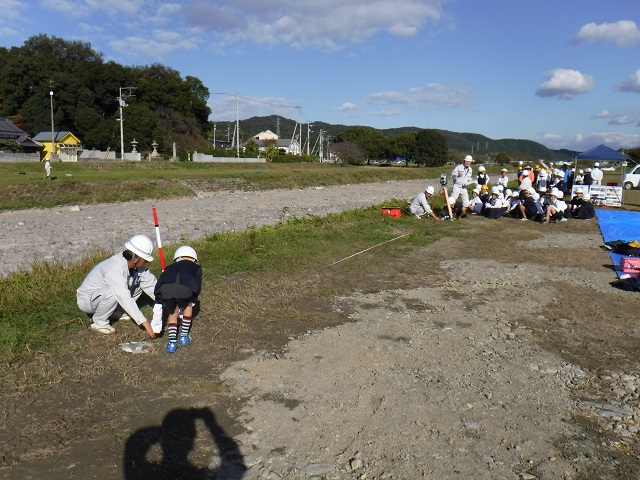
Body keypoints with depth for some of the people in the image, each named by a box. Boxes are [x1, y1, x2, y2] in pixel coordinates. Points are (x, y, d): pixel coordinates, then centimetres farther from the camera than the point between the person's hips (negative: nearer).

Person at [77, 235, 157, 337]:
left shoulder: (137, 264, -12)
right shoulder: (114, 269, -36)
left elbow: (151, 284, -7)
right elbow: (125, 298, -43)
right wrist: (145, 324, -45)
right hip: (85, 299, -7)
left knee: (139, 284, -5)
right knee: (112, 293, -37)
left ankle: (116, 311, 5)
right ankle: (99, 323, -12)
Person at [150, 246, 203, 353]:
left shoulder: (170, 268, 41)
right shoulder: (196, 267, 38)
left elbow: (158, 301, 43)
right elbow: (197, 288, 27)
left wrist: (156, 323, 49)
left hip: (165, 288, 2)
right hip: (185, 287, -2)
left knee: (172, 314, 27)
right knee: (188, 306, 30)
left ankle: (172, 342, 17)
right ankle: (184, 337, 33)